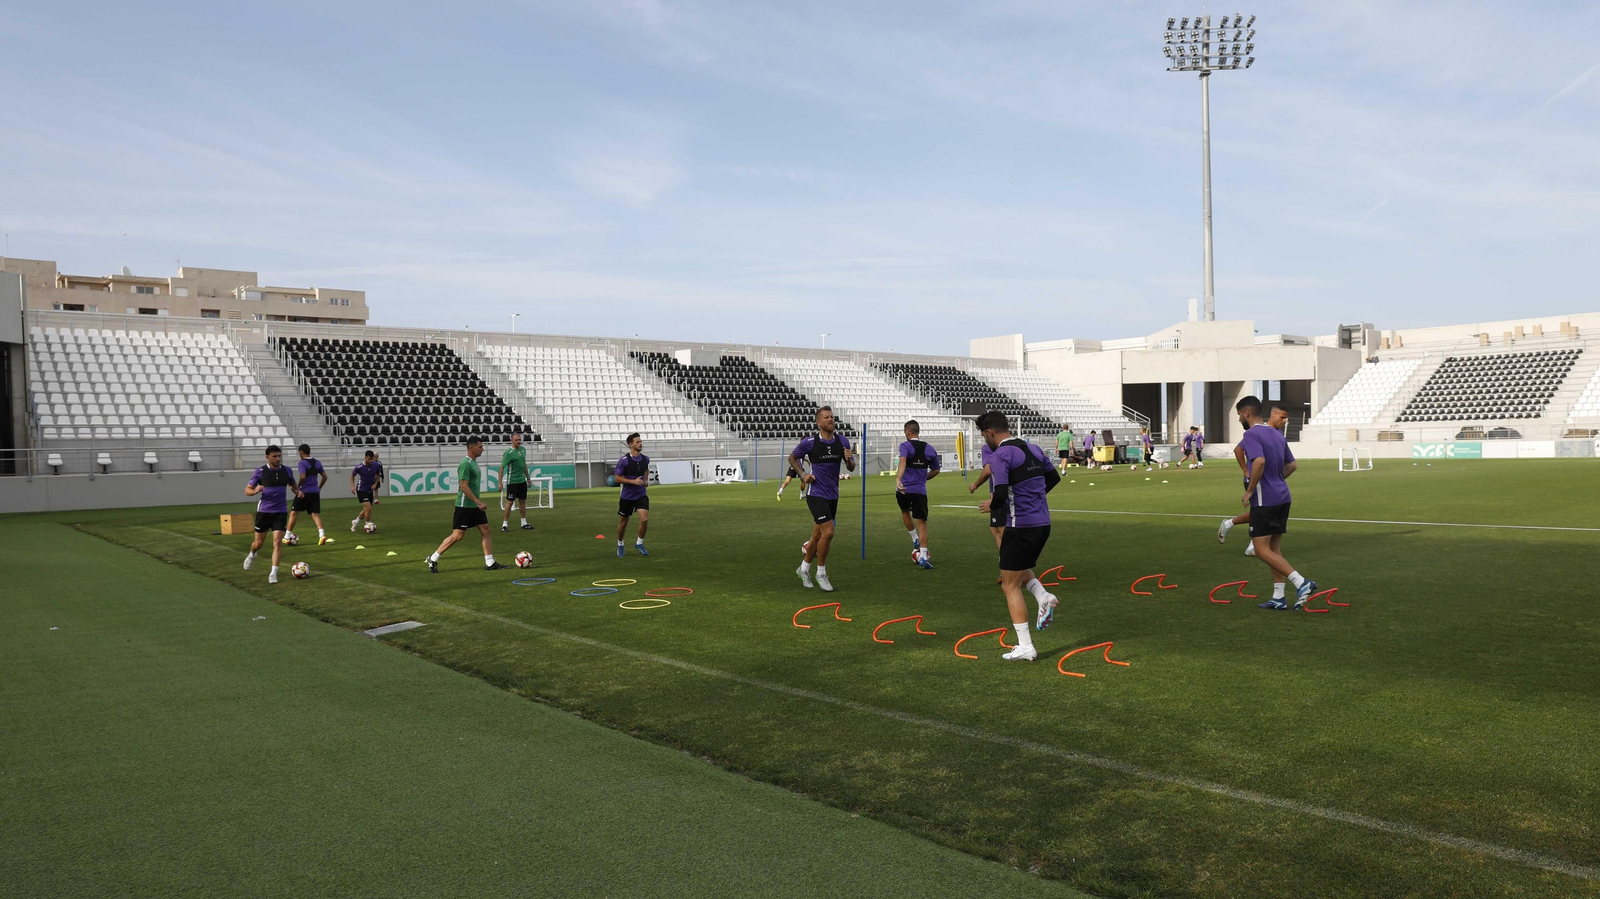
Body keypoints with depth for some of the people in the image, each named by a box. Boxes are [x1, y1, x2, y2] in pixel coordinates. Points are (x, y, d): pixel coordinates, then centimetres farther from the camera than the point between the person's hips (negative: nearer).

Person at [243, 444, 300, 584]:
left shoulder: (287, 471, 1)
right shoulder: (260, 472, -7)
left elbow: (292, 485, 19)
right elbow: (247, 490, -4)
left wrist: (297, 491, -4)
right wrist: (255, 491, -27)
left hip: (281, 511, 1)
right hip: (263, 511, -1)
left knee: (277, 542, -9)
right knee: (259, 542, 11)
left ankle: (273, 573, -5)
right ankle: (251, 555, 46)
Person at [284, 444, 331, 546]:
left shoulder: (302, 463, -9)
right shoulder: (317, 463, 11)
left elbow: (303, 477, -21)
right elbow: (325, 477, 13)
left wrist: (298, 486, -4)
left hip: (304, 492, -5)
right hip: (315, 492, 5)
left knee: (293, 513, 6)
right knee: (315, 514, 5)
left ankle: (287, 536, 10)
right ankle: (322, 534, -14)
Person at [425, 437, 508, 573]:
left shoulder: (474, 462, 12)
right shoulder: (465, 464, -18)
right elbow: (464, 486, -23)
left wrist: (479, 501, 22)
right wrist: (478, 502, -24)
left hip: (475, 506, 9)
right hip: (464, 506, -9)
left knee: (486, 531, 4)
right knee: (457, 535, -5)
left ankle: (490, 563, 7)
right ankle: (433, 559, 8)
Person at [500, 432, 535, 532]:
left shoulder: (523, 449, 8)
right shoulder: (508, 453, -13)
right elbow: (502, 467, -14)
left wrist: (528, 478, 21)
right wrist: (500, 483, -18)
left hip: (522, 481, 7)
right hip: (512, 482, -7)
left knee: (523, 501, 11)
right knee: (509, 502, -4)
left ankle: (524, 523, 18)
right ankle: (504, 525, 2)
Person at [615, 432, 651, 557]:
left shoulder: (645, 459, 0)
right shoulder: (624, 460, -15)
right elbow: (617, 478, -11)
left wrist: (646, 480, 7)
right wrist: (633, 481, -21)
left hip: (641, 495, 3)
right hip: (627, 496, -3)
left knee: (645, 520, -15)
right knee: (623, 522, 11)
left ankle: (639, 543, 8)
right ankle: (620, 545, 35)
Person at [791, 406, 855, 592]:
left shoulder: (843, 441, 1)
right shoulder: (809, 442, -10)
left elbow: (851, 468, 5)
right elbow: (792, 458, 6)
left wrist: (849, 459, -17)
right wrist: (803, 475, -7)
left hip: (832, 495, 5)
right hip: (816, 494, -5)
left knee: (818, 534, 14)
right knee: (828, 533, -15)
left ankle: (804, 568, 34)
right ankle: (821, 573, 2)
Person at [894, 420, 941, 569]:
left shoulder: (905, 446, -5)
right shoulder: (929, 449, 9)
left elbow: (902, 462, -25)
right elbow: (936, 470, 19)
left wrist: (898, 480, -39)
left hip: (904, 489, -2)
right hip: (920, 490, 2)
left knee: (905, 512, 30)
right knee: (922, 522, 1)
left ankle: (915, 539, 32)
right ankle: (923, 555, -12)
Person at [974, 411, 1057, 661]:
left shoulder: (1000, 455, -13)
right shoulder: (1033, 449, 11)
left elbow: (1001, 493, -23)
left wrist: (992, 506, -2)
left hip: (1020, 526, -8)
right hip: (1043, 523, 8)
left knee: (1011, 585, 4)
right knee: (1020, 569, 29)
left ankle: (1025, 647, 4)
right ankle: (1043, 597, 1)